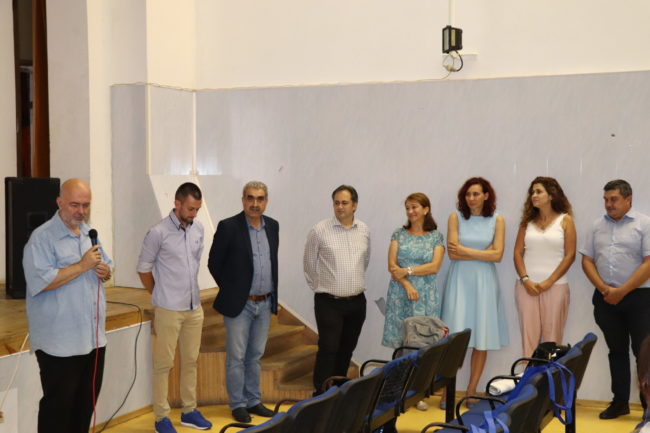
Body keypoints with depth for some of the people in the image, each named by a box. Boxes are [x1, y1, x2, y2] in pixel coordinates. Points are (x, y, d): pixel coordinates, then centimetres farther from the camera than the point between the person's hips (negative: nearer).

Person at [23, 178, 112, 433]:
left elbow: (105, 268, 20)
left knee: (87, 401, 17)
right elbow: (40, 281, -24)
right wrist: (82, 266, -22)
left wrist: (105, 271, -4)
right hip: (59, 342, -7)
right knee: (58, 404, 2)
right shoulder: (42, 238, -13)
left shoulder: (90, 234, 12)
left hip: (93, 336, 8)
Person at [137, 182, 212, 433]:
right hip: (168, 310, -6)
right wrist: (160, 296, 5)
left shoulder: (198, 230, 5)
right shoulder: (158, 232, -13)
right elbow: (143, 269, -5)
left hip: (195, 308, 6)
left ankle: (189, 411, 26)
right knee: (164, 364, 2)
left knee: (191, 361, 14)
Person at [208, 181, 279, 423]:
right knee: (236, 357, 4)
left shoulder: (273, 226, 5)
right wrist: (230, 290, 2)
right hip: (239, 303, -5)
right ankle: (238, 404, 15)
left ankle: (253, 401, 25)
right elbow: (214, 264, -4)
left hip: (265, 303, 5)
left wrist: (274, 295, 14)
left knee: (255, 356, 15)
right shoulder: (228, 227, -11)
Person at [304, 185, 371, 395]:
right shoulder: (319, 230, -8)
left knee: (347, 349, 12)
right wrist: (320, 288, 8)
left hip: (357, 302, 4)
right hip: (329, 302, -4)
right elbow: (309, 263, 2)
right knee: (328, 350, -7)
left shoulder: (364, 230, 5)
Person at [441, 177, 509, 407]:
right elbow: (452, 253, -6)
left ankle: (472, 390, 12)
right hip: (459, 279, -1)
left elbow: (497, 255, -3)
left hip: (484, 282, 1)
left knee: (482, 340, 2)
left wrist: (466, 251, -7)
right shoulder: (456, 217, 2)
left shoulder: (497, 220, 5)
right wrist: (483, 253, -7)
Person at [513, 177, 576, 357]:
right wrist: (525, 280, -7)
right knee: (529, 334, 2)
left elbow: (570, 255, -3)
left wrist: (549, 282, -9)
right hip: (527, 286, 2)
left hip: (555, 286, -2)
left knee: (552, 335, 1)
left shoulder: (565, 220, 2)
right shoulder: (527, 221, 10)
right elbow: (518, 252, 7)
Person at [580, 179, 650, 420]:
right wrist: (604, 289, -6)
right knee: (617, 351, 12)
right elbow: (587, 260, 9)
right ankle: (620, 401, 20)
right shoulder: (598, 226, 10)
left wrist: (622, 291, -14)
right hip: (605, 298, 4)